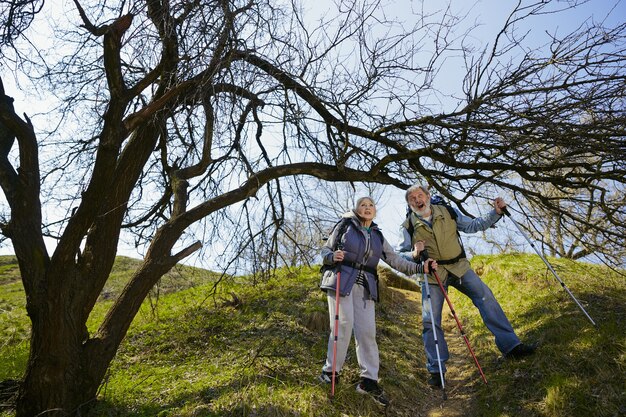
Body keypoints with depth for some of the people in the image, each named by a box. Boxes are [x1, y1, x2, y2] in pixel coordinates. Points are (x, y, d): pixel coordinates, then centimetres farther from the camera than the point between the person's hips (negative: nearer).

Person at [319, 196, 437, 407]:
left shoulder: (377, 236, 17)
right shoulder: (345, 226, 6)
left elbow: (395, 259, 11)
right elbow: (325, 250, 5)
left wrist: (420, 267, 0)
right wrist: (332, 257, -18)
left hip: (365, 287, 4)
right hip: (341, 282, -3)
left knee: (366, 331, -2)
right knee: (343, 325, -10)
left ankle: (369, 380, 4)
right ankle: (331, 371, 6)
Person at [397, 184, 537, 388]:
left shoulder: (447, 212, 0)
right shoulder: (409, 226, -6)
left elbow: (473, 226, 9)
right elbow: (398, 256, -4)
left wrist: (495, 213, -1)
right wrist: (414, 254, -24)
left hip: (459, 267, 2)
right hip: (432, 274, -2)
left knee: (486, 297, -10)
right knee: (430, 321, -6)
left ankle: (511, 345, 1)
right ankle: (436, 370, 6)